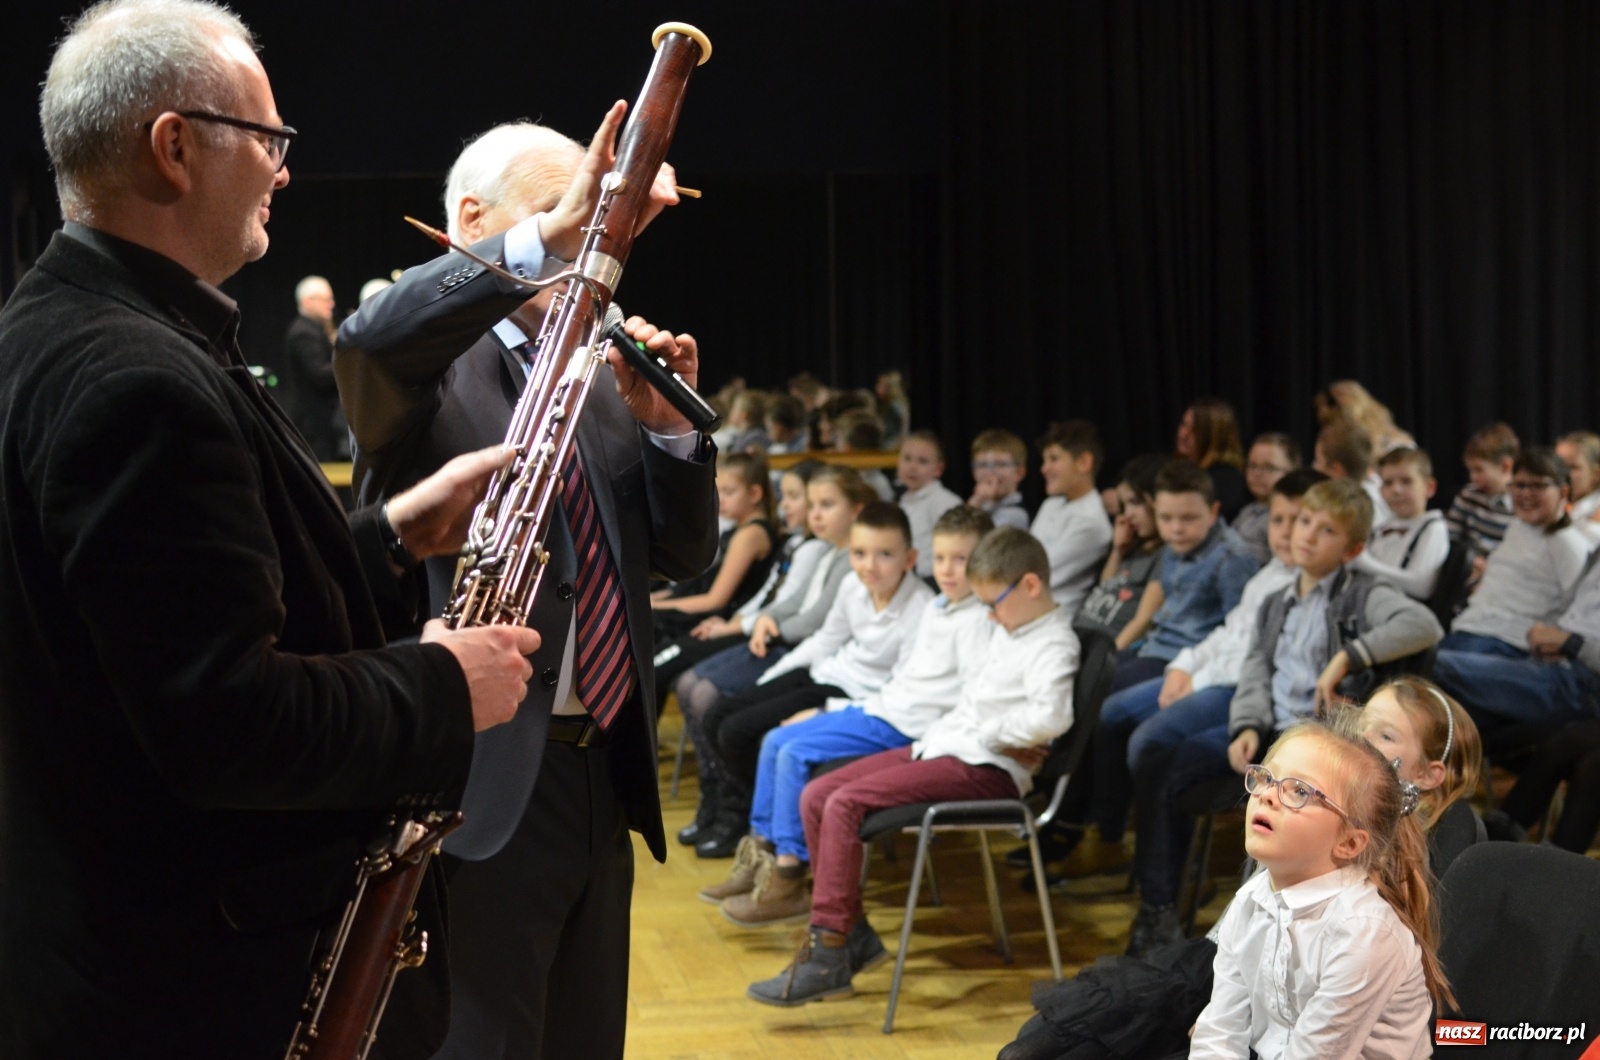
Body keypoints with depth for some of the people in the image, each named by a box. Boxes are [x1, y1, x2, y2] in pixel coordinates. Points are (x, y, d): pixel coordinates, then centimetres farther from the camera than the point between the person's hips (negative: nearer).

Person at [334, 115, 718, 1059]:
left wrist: (668, 424, -3)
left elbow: (685, 555, 14)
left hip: (602, 785, 7)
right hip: (475, 793, -7)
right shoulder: (433, 367, -5)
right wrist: (553, 231, -35)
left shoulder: (602, 376, 15)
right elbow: (371, 339, -30)